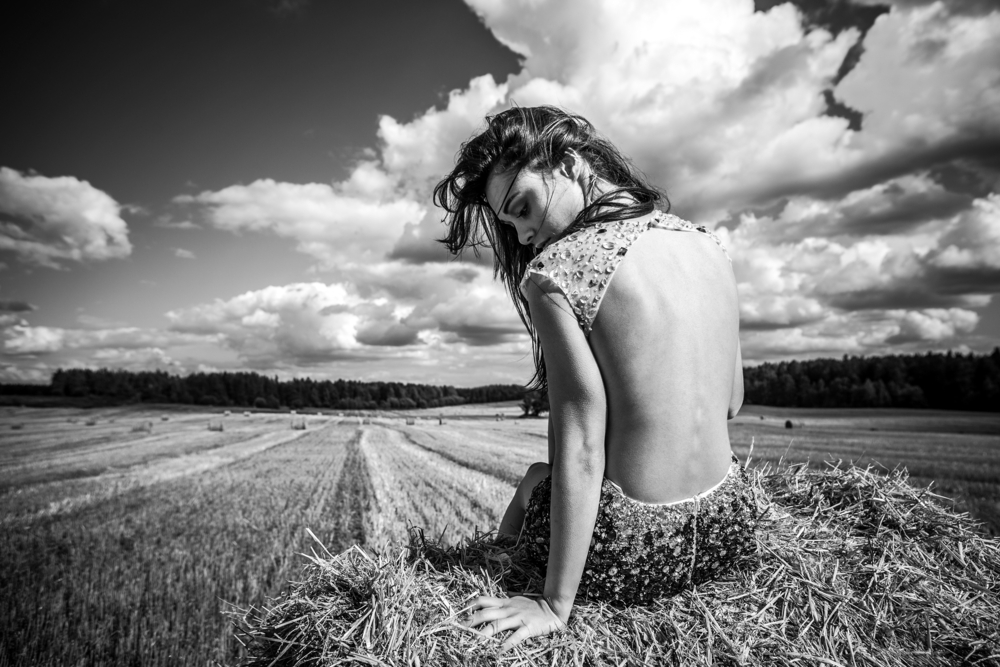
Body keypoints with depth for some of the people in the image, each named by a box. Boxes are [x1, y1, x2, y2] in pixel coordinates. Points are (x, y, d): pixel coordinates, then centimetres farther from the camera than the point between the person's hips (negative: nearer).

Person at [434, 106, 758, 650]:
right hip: (731, 525, 6)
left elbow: (579, 454, -19)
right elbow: (732, 401, 9)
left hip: (628, 556, -6)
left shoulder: (555, 270, -18)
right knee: (540, 478, 30)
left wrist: (556, 605, -11)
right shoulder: (706, 244, 2)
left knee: (533, 483, 26)